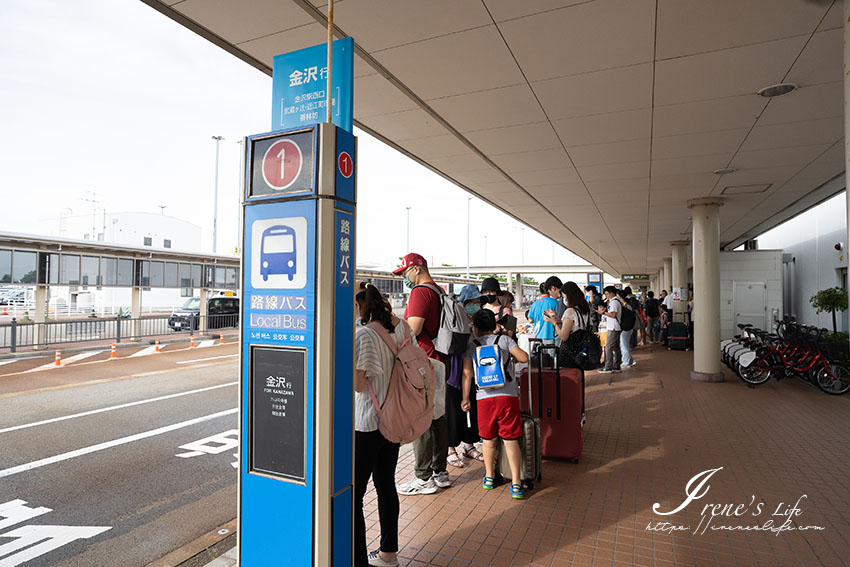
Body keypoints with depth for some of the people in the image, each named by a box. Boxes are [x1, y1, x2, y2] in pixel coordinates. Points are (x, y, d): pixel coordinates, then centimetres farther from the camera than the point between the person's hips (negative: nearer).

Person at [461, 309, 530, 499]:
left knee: (489, 439, 17)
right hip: (508, 396, -1)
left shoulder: (471, 346, 10)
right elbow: (524, 358, 0)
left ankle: (489, 477, 31)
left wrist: (465, 398, 9)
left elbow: (467, 373, 2)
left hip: (484, 398, 1)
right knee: (511, 440, 5)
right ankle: (516, 483, 5)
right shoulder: (504, 339, 8)